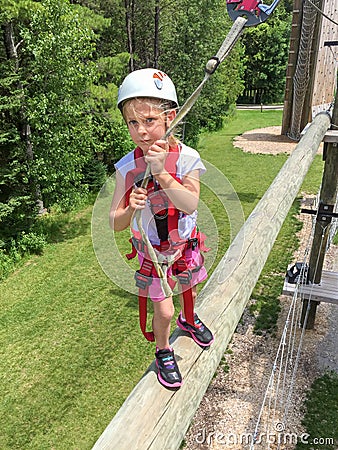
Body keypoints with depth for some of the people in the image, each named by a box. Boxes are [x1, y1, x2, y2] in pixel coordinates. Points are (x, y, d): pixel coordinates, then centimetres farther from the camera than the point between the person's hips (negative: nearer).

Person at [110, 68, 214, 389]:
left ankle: (189, 320, 60)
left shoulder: (185, 157, -20)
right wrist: (131, 209, -37)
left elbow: (190, 205, -33)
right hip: (150, 251, -1)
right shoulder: (126, 168, -19)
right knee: (163, 310, 3)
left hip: (184, 245, 2)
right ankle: (163, 352, 36)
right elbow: (115, 224, -16)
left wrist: (161, 173, -42)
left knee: (188, 290, 24)